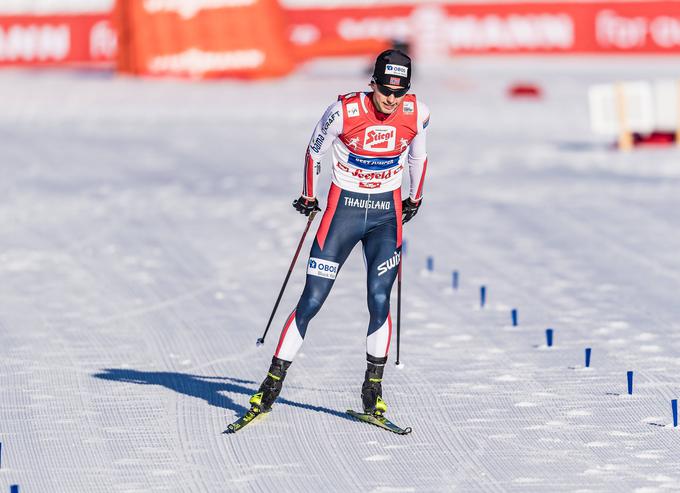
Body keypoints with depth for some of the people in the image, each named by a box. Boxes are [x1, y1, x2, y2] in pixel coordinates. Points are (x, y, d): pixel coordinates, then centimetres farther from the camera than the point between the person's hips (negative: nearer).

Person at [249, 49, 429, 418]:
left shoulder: (416, 114, -9)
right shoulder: (345, 111, -18)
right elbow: (315, 151, 0)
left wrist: (414, 199, 24)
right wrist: (308, 196, 11)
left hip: (386, 213, 2)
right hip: (343, 208, -2)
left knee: (379, 300, -10)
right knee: (312, 301, -3)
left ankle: (373, 387, 6)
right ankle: (273, 382, 7)